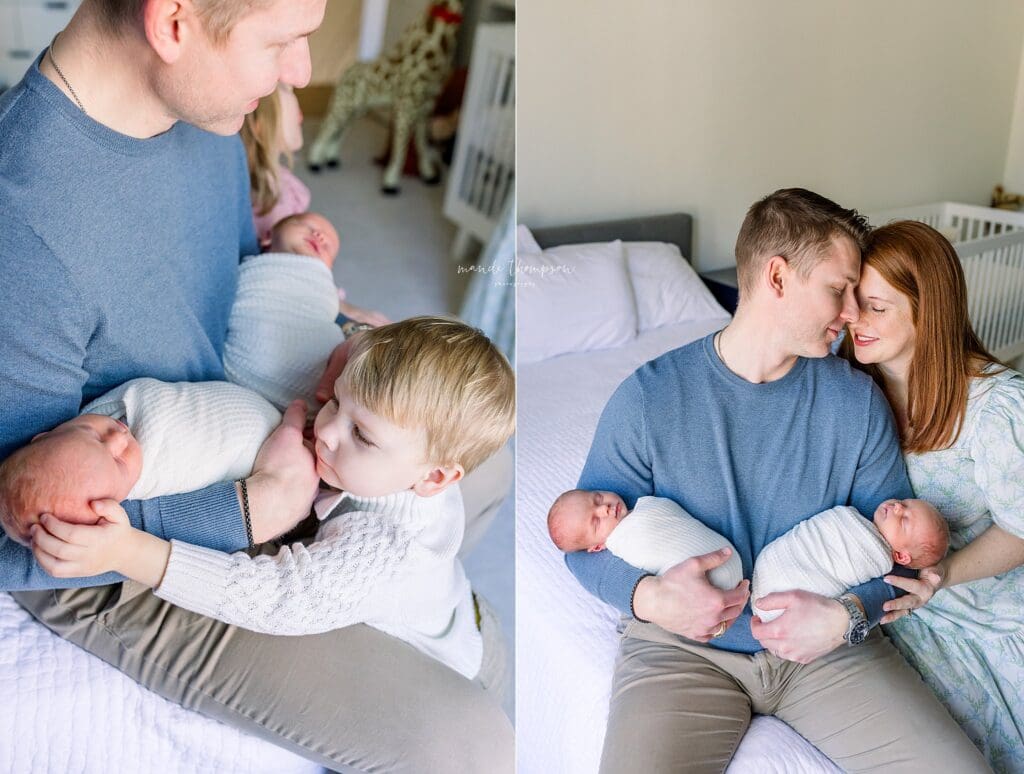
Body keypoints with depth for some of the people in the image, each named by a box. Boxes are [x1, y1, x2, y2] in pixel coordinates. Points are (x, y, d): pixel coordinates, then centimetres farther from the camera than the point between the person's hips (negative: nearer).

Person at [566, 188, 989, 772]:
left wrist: (847, 615, -17)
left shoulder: (858, 400, -2)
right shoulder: (649, 398, -10)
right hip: (683, 643, -2)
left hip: (828, 644, 3)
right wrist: (648, 597, -24)